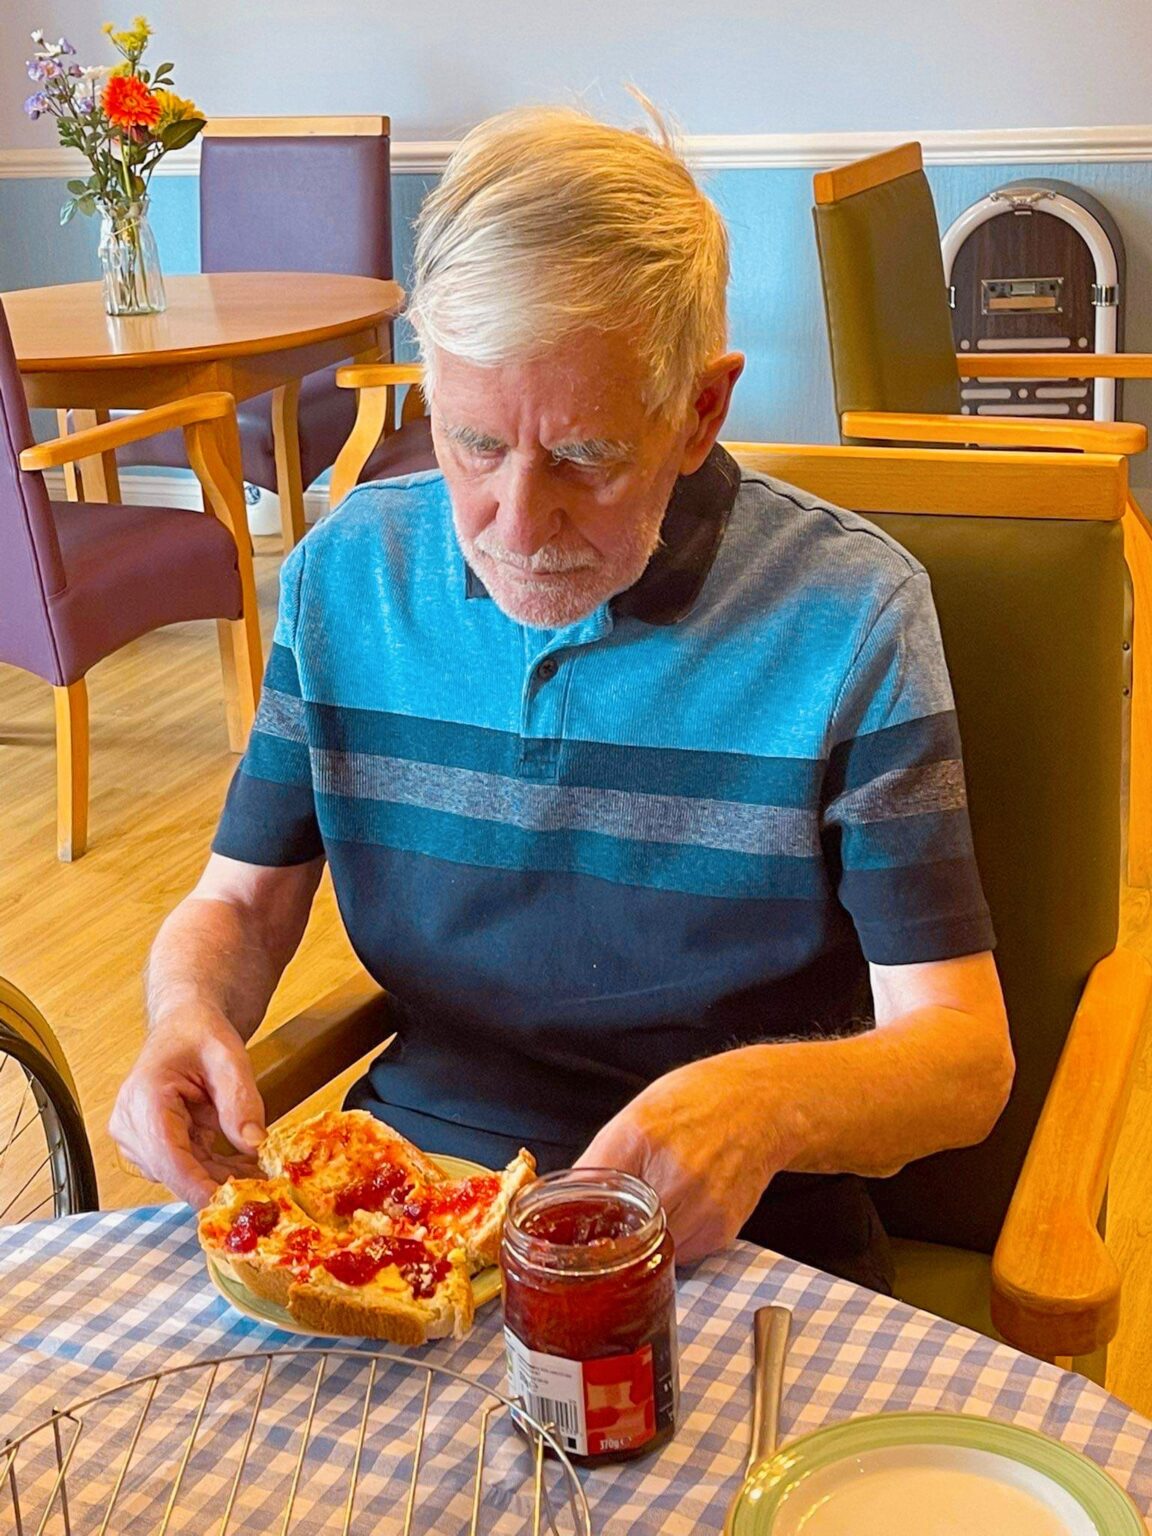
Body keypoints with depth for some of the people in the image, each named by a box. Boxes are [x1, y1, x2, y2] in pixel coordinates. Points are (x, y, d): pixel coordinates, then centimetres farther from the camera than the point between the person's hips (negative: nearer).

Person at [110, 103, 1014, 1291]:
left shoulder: (849, 612, -12)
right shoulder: (345, 571, 0)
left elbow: (964, 1053, -11)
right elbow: (240, 903, 9)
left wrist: (771, 1101, -33)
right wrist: (189, 1013, -15)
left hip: (731, 1239, -2)